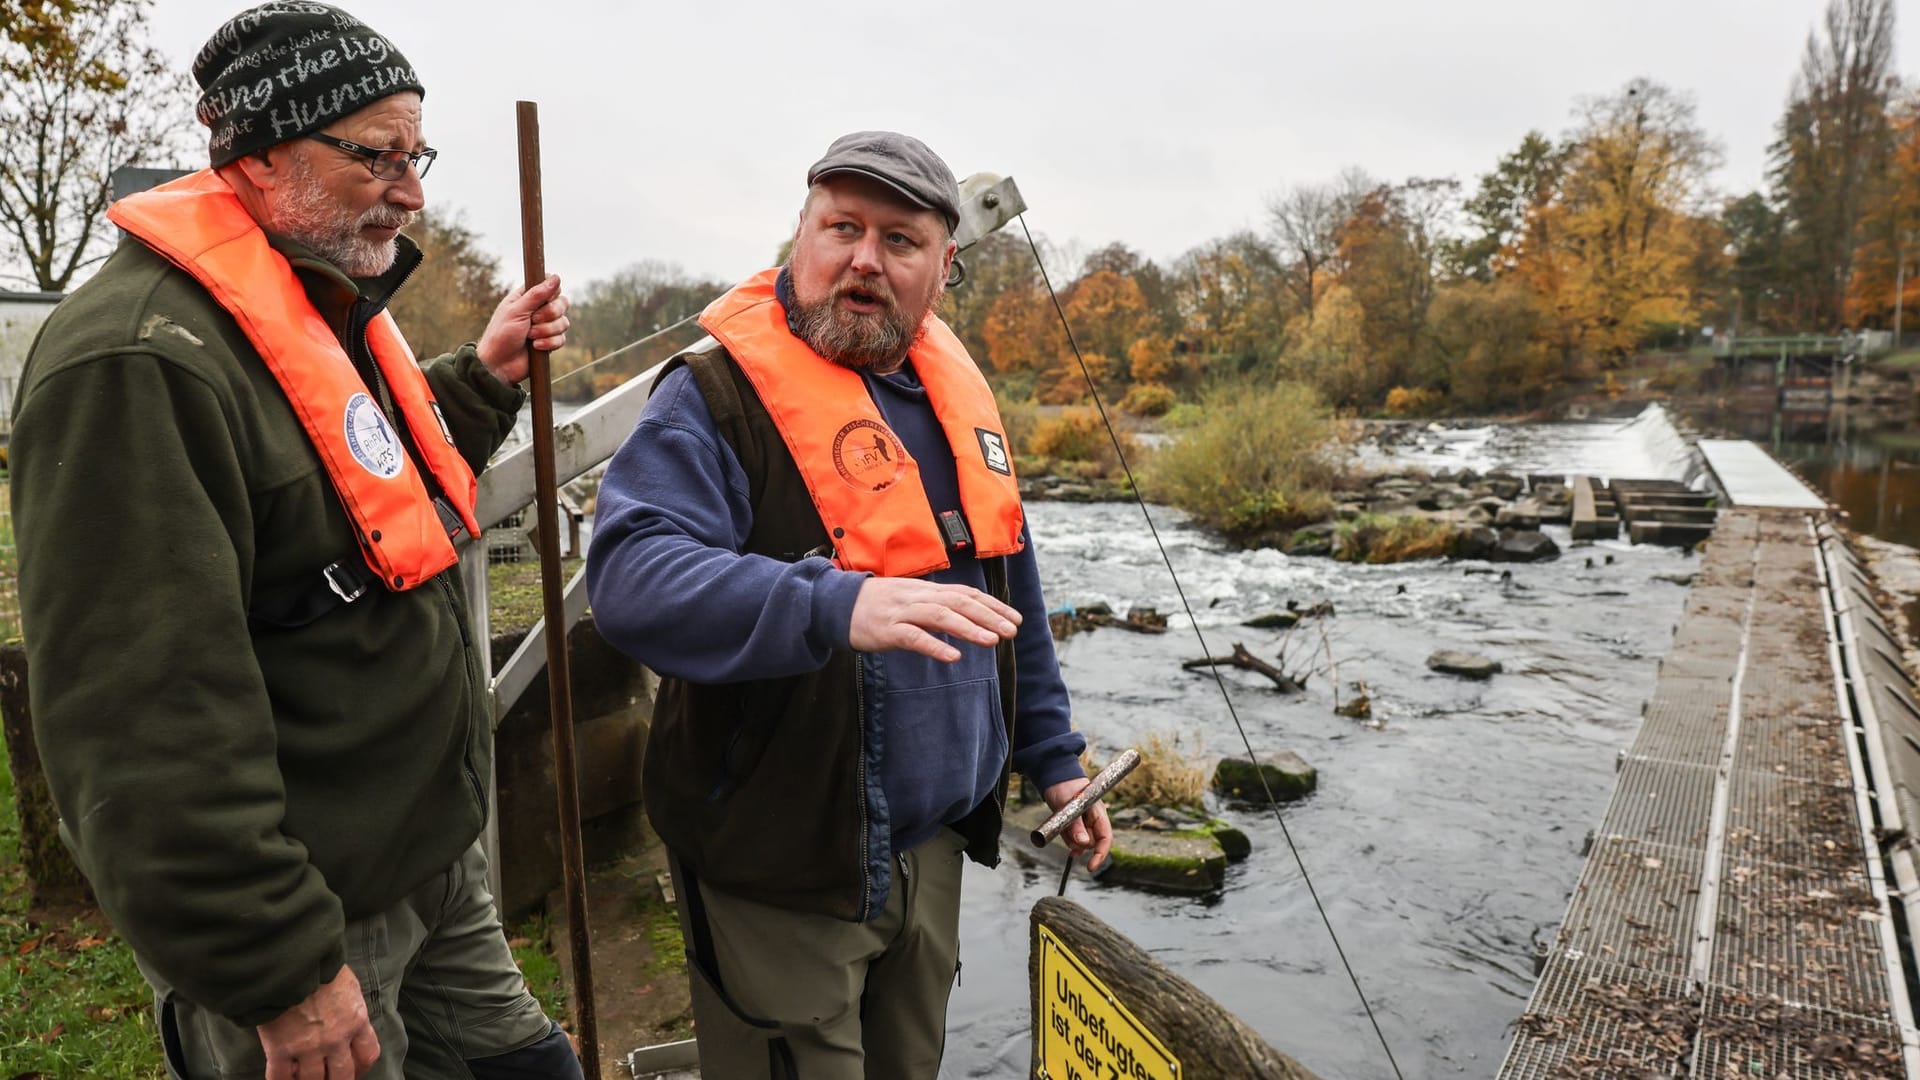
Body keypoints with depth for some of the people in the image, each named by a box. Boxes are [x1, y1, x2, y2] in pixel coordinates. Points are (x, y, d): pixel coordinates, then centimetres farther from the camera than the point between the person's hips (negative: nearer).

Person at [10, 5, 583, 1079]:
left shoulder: (333, 309, 8)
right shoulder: (143, 360, -23)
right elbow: (147, 725, -27)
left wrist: (483, 378, 9)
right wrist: (281, 974, -23)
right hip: (310, 920, -8)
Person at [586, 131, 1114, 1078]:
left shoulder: (954, 391, 8)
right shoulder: (719, 396, -14)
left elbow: (1008, 591, 15)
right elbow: (631, 576, -30)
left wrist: (1051, 755, 16)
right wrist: (836, 606, -43)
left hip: (933, 844, 7)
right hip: (783, 864, -6)